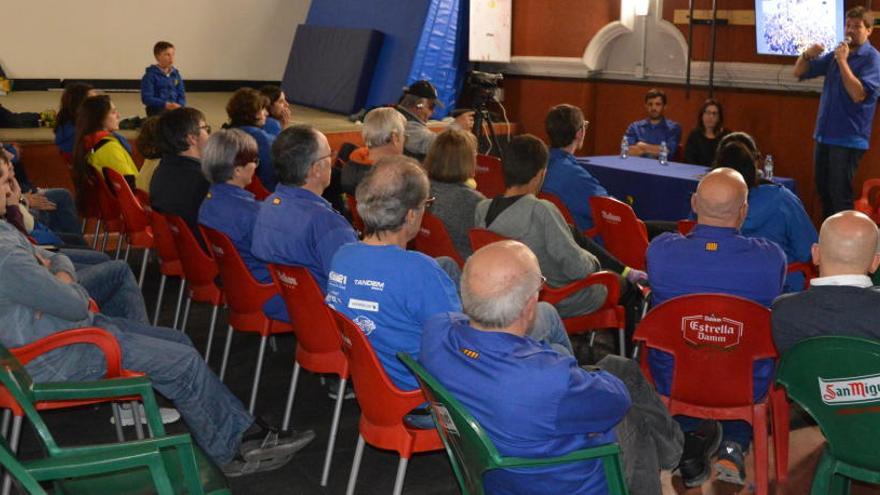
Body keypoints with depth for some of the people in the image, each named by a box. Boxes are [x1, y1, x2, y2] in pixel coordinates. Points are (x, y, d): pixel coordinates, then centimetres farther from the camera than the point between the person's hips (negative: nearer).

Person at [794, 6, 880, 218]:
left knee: (840, 195, -7)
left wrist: (843, 61, -21)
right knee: (823, 192, 14)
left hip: (848, 139, -7)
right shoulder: (835, 54, 12)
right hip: (824, 135, 7)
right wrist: (807, 55, -9)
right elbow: (799, 73, 12)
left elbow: (858, 94, -21)